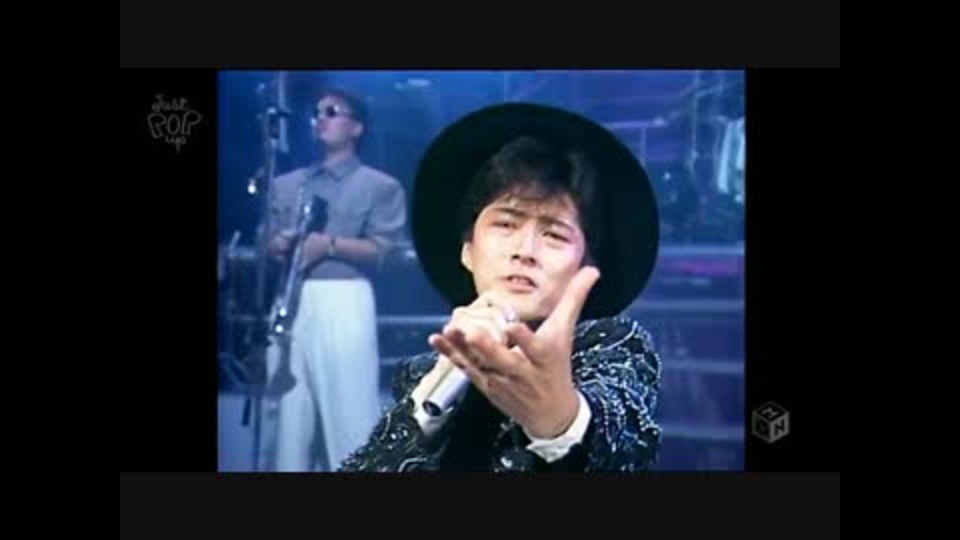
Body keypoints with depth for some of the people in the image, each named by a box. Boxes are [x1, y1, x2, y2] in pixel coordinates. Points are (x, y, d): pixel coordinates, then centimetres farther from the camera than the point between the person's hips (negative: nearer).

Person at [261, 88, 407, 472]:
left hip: (344, 302, -4)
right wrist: (280, 245, -6)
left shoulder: (380, 186, 8)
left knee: (348, 408, -9)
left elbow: (382, 250, -4)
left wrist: (329, 244, -16)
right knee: (289, 409, 1)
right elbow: (267, 243, 17)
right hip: (292, 302, 4)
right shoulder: (287, 185, 22)